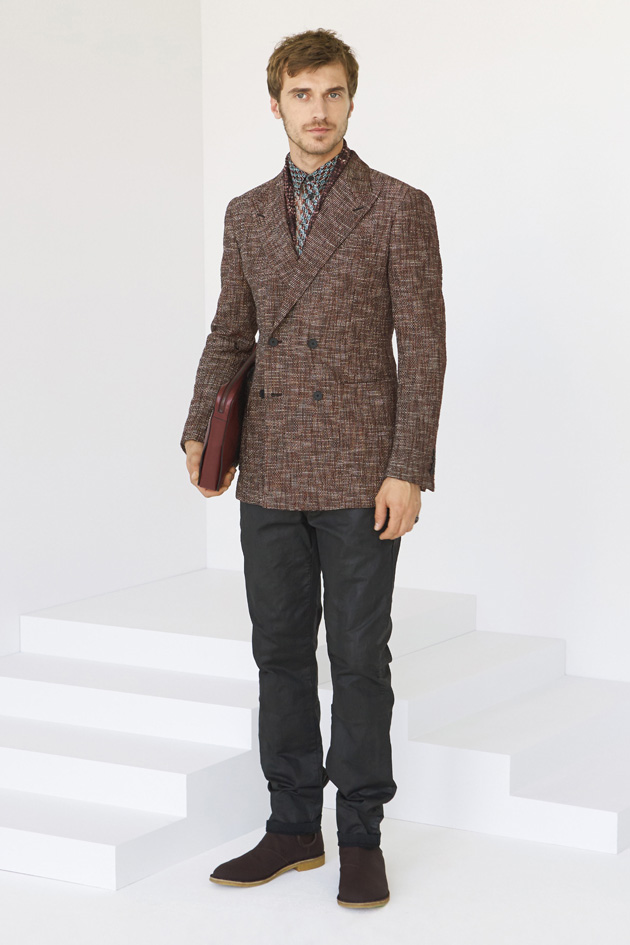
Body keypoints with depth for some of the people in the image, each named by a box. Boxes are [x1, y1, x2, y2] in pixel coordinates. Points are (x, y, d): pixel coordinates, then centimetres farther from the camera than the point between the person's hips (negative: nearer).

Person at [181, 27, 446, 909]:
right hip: (270, 473, 5)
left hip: (360, 474, -5)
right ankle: (294, 827, 21)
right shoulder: (247, 214, 11)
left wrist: (409, 471, -13)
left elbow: (424, 347, -6)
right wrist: (201, 431, 2)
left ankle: (361, 837, 13)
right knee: (280, 653, 10)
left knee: (359, 656, 2)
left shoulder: (399, 208, -3)